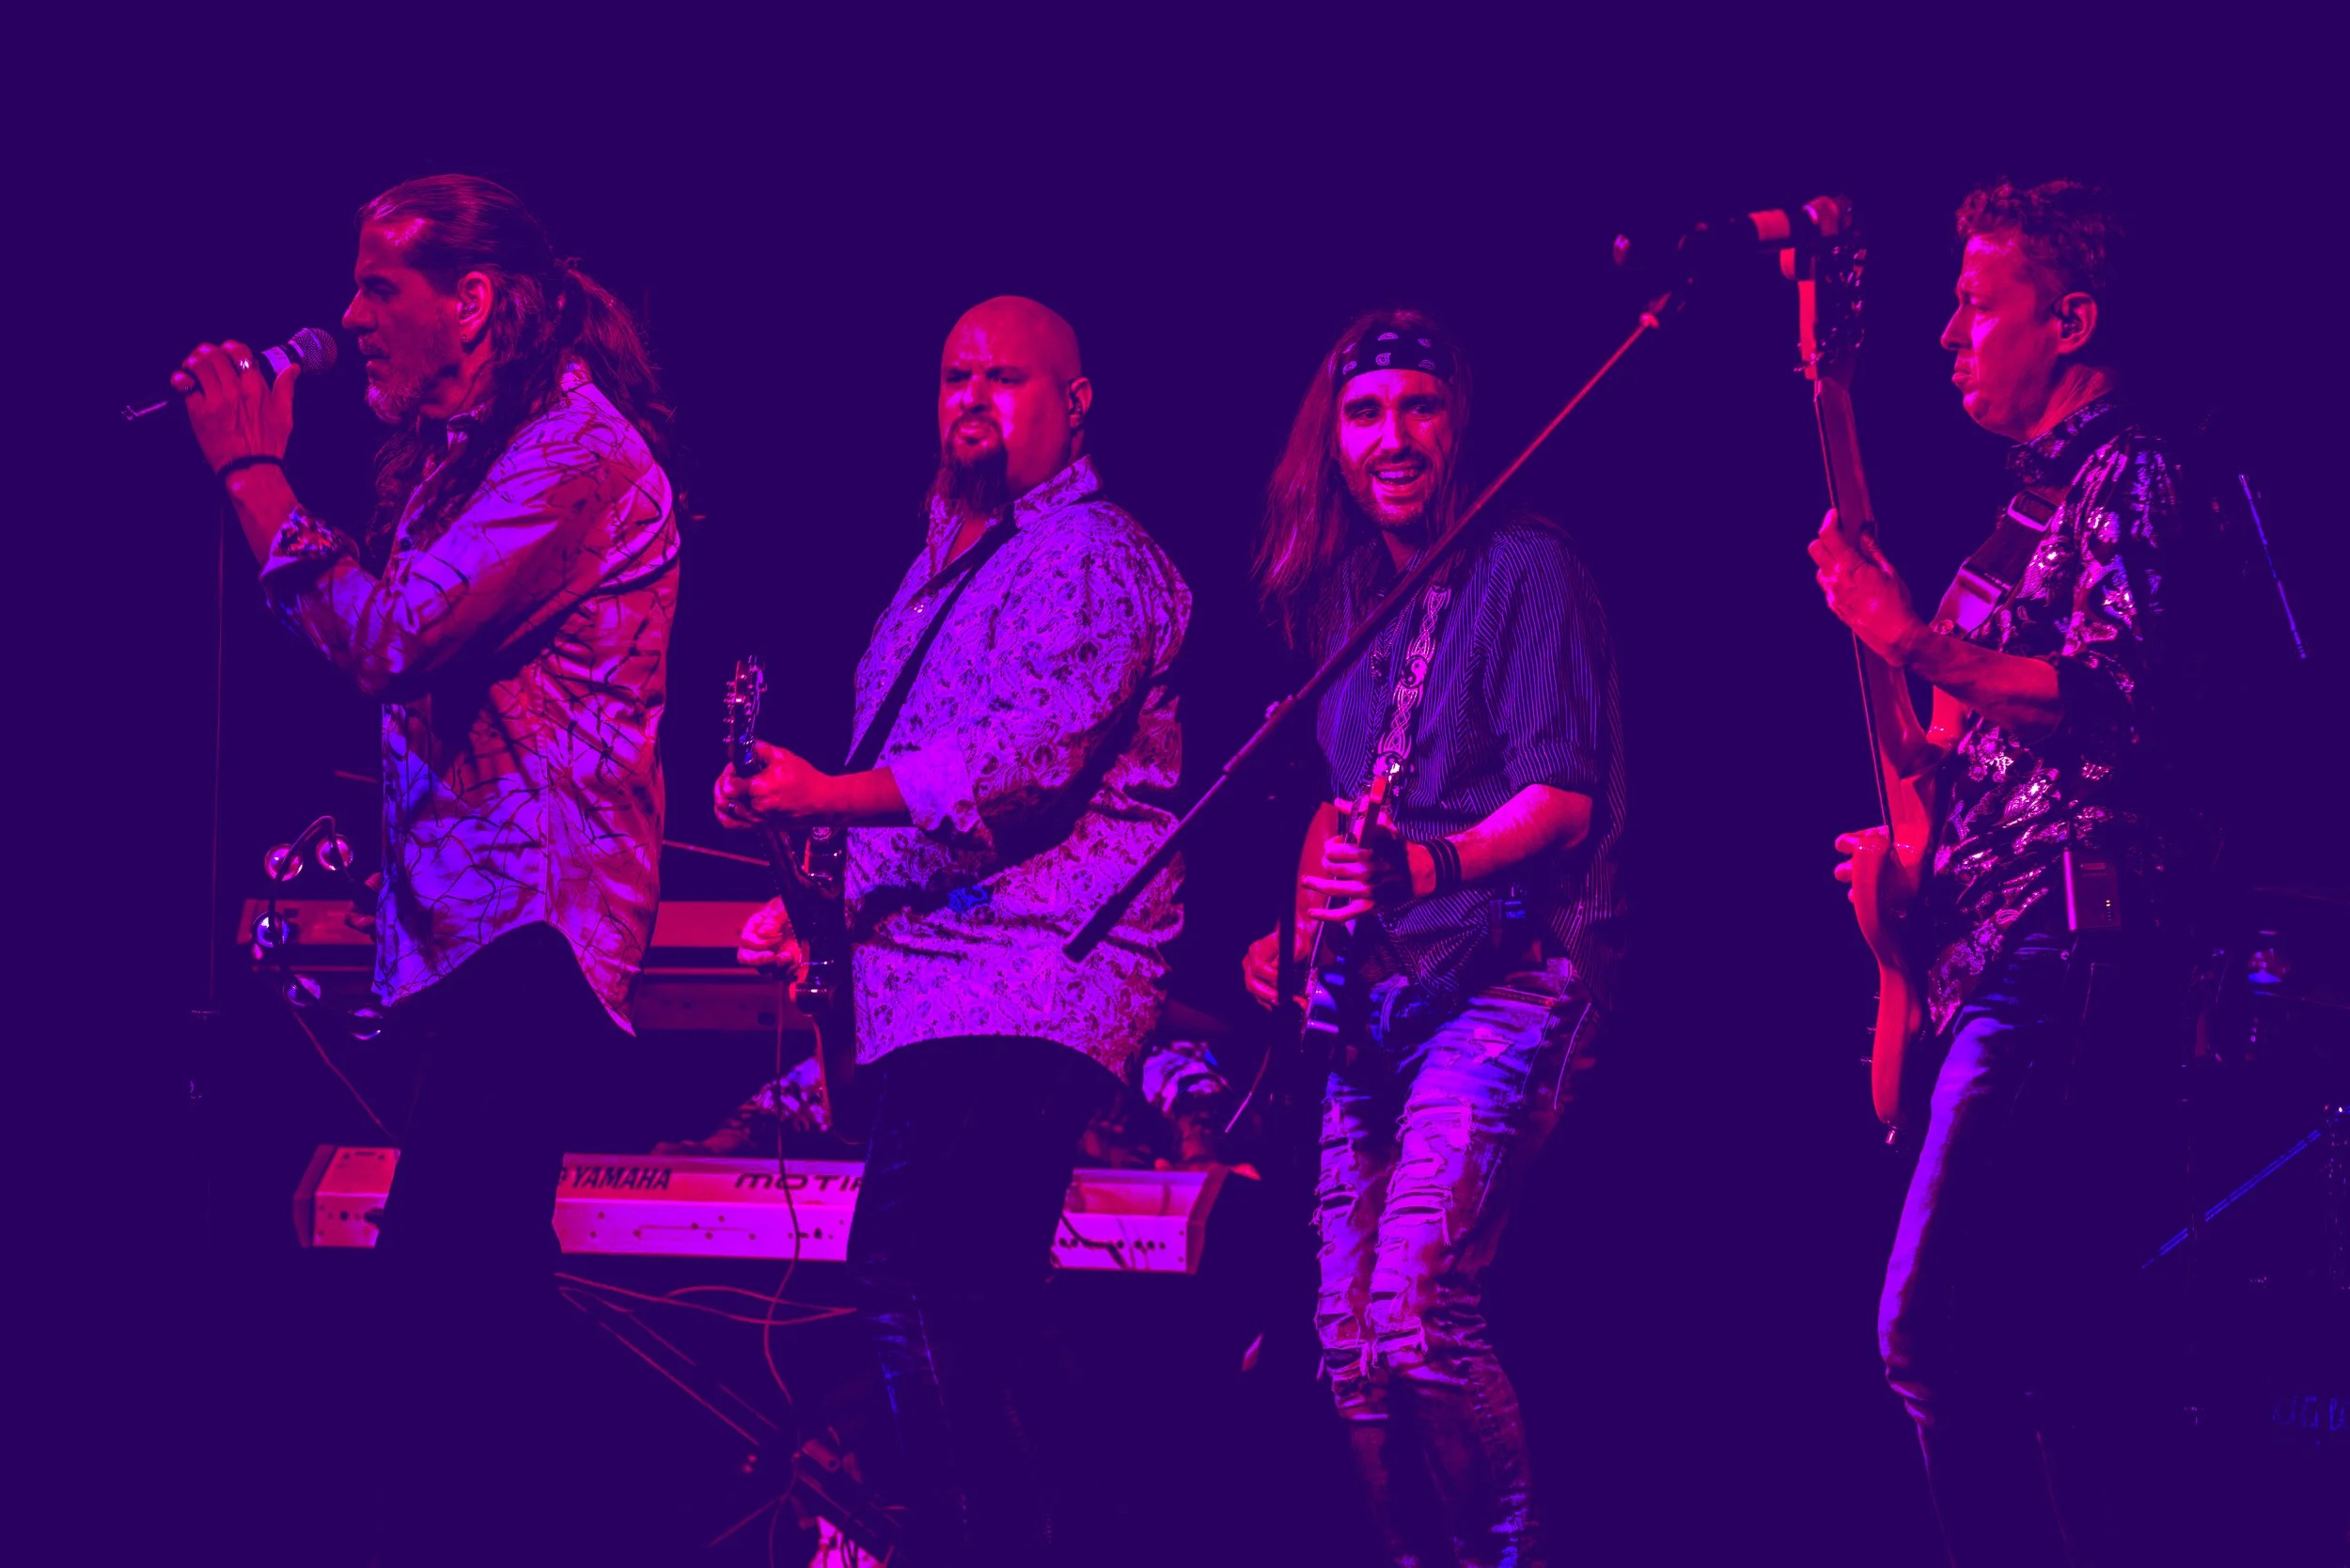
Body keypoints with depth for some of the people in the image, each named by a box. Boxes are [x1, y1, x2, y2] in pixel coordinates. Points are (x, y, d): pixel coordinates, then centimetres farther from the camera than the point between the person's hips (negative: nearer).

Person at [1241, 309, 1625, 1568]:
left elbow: (1566, 795, -15)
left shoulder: (1524, 570, -6)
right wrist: (1302, 929, 15)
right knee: (1348, 1336, 3)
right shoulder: (1345, 594, 16)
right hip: (1377, 993, 8)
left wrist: (1434, 866, -30)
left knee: (1414, 1312, -21)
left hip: (1508, 973, -7)